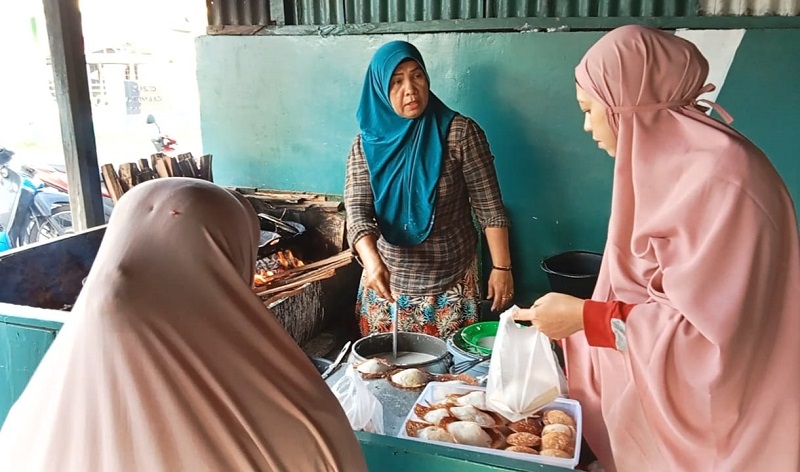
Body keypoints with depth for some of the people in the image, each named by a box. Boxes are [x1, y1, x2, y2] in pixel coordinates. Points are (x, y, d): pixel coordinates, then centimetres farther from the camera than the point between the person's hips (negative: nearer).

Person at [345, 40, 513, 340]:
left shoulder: (460, 132, -10)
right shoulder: (366, 145, -3)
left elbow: (489, 207, -8)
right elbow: (357, 211, -13)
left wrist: (501, 267, -11)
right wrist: (373, 262, -30)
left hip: (451, 283, -2)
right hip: (388, 282, 2)